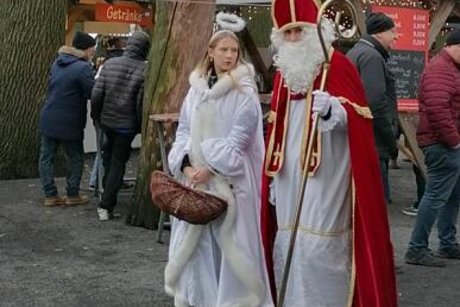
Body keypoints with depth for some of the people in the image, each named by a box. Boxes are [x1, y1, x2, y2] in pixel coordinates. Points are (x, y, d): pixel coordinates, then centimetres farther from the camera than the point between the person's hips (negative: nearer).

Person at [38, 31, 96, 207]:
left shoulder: (57, 62, 10)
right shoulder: (83, 68, -17)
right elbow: (93, 94, -17)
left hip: (48, 119, 7)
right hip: (69, 123, -7)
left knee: (46, 157, 10)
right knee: (75, 158, 9)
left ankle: (50, 195, 12)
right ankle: (72, 195, 14)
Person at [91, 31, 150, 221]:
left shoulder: (110, 64, -4)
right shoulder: (144, 70, -15)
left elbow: (96, 93, -5)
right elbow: (141, 102, -15)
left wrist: (95, 115, 9)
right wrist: (141, 125, 0)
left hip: (106, 120, 4)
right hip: (127, 125, -3)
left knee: (109, 156, 25)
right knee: (118, 162, 7)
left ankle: (107, 195, 34)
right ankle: (106, 205, 3)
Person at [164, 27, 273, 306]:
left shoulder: (244, 91, -5)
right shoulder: (196, 88, 9)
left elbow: (239, 138, -11)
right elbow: (184, 130, 9)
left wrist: (212, 168, -16)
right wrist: (186, 165, -6)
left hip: (229, 179, -5)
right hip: (195, 177, 5)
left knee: (229, 241, -3)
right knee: (195, 241, 9)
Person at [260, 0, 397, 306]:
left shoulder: (339, 66, -7)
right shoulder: (284, 71, 14)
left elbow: (358, 118, -13)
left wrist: (332, 109, -34)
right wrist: (273, 177, 16)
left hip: (325, 181, -7)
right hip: (290, 181, 7)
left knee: (318, 250, -9)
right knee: (286, 249, 11)